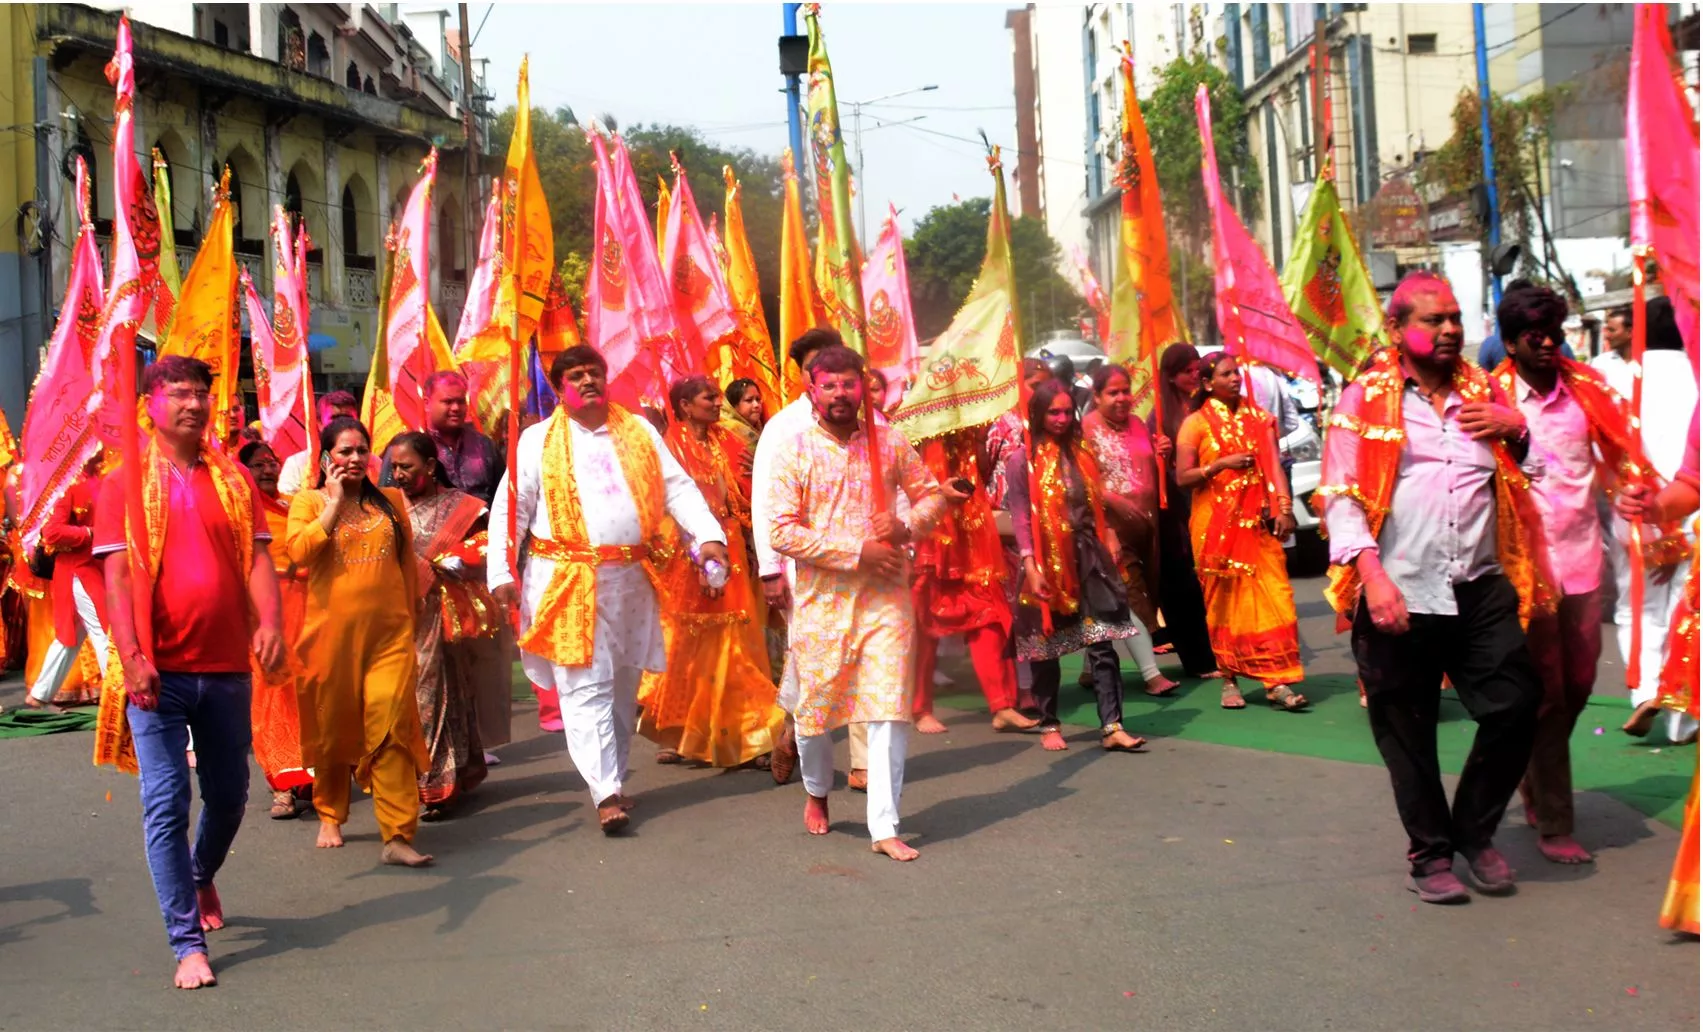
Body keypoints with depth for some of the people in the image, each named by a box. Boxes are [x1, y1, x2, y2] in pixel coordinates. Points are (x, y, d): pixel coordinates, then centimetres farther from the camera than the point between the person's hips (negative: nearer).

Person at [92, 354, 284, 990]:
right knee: (166, 805, -4)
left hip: (226, 666, 3)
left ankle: (202, 878, 44)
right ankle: (188, 942, 3)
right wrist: (132, 656, -18)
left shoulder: (233, 479, 9)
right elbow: (117, 575, -6)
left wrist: (269, 621, -16)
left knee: (228, 795, 15)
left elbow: (257, 558, 2)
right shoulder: (125, 482, 1)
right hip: (158, 671, -3)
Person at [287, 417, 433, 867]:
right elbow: (300, 551, -14)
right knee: (332, 728, 11)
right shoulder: (308, 501, 5)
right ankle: (331, 816, 33)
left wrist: (408, 619, 17)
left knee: (391, 728, -10)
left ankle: (397, 836, -11)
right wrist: (335, 502, -8)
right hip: (332, 631, -1)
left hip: (389, 632, 1)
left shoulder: (390, 500, 12)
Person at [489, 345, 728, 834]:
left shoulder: (639, 431, 11)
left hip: (631, 578, 4)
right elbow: (510, 508, 2)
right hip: (567, 582, -3)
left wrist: (708, 536, -7)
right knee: (586, 687, -9)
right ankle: (606, 793, -10)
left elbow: (678, 488, 7)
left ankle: (613, 779, 24)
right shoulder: (538, 440, 4)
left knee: (624, 686, 11)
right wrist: (500, 571, -7)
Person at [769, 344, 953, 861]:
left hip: (886, 596, 1)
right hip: (822, 599, -1)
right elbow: (781, 531, -11)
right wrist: (858, 552, -16)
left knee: (889, 710, -5)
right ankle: (816, 792, 41)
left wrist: (910, 526, -8)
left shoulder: (889, 442, 5)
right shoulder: (796, 452, -3)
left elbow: (931, 493, 15)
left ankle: (884, 828, 1)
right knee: (815, 707, 12)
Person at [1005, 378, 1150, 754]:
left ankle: (1112, 726, -8)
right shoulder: (1022, 461, -2)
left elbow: (1097, 507, 16)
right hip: (1047, 563, -3)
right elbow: (1020, 517, -7)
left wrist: (1109, 543, 9)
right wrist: (1030, 565, -15)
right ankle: (1049, 725, 18)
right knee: (1046, 649, 6)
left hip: (1087, 559, 3)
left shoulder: (1082, 455, 12)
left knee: (1101, 643, -5)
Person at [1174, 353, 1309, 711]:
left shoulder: (1258, 417, 9)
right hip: (1216, 525, -2)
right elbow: (1182, 478, -6)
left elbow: (1273, 467, 1)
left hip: (1258, 522, 2)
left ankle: (1277, 682, -5)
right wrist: (1222, 463, -17)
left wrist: (1284, 508, -11)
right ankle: (1230, 680, 14)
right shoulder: (1196, 423, -1)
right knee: (1225, 600, 4)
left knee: (1273, 597, -5)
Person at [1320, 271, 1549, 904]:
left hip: (1480, 589, 4)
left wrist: (1517, 430, 7)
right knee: (1408, 733, 6)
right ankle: (1430, 852, 25)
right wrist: (1371, 574, -17)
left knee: (1515, 707, -1)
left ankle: (1475, 831, 22)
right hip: (1399, 594, -3)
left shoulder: (1483, 393, 16)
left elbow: (1526, 476, 28)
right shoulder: (1364, 400, 3)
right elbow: (1340, 495, -5)